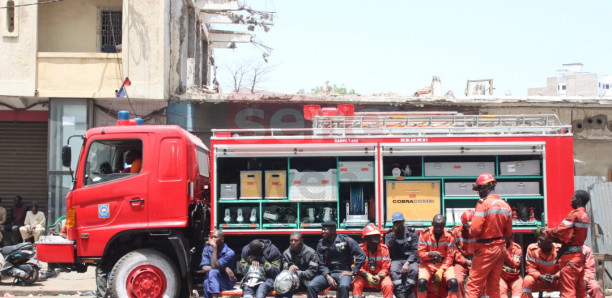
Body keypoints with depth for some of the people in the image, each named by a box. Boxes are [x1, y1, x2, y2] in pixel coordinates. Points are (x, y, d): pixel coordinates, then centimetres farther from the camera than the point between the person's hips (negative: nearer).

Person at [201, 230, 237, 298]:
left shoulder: (229, 253, -16)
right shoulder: (207, 249, -2)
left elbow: (214, 266, -27)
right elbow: (204, 268, -12)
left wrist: (214, 247, -27)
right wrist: (224, 268, -22)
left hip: (227, 282, -3)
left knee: (213, 272, -34)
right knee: (207, 282, -33)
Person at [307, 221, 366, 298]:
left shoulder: (345, 240, -3)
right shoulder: (321, 244, 7)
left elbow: (361, 255, -5)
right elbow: (321, 264, 4)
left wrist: (352, 272, -9)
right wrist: (328, 277, -14)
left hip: (343, 272, -3)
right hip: (328, 272, 4)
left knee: (344, 286, -38)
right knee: (311, 286, -21)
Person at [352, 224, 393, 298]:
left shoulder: (384, 248, 0)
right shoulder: (360, 248, -3)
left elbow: (386, 267, -1)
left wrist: (379, 276, -22)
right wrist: (367, 276, -23)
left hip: (380, 276, 1)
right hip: (364, 276, -1)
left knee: (388, 285, -30)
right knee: (357, 284, -32)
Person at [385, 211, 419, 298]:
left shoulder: (412, 233, 7)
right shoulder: (389, 234, 11)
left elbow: (415, 251, -1)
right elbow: (388, 248, -6)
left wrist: (407, 263, -16)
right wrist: (393, 233, -8)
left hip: (410, 259, 0)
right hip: (396, 260, 0)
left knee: (414, 270, -34)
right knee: (394, 270, -34)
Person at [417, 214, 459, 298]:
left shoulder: (449, 235, -4)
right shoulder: (425, 234, -7)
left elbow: (449, 256, -2)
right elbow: (420, 253, -6)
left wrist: (441, 270, -16)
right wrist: (430, 254, -29)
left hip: (444, 264, 1)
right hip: (428, 263, -1)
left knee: (453, 282, -26)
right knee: (421, 282, -30)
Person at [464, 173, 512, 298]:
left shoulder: (483, 203, -15)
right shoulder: (505, 205, 7)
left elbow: (475, 229, -22)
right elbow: (509, 233, 11)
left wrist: (470, 232, -1)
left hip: (486, 249, -7)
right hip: (501, 248, 7)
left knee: (473, 286, -5)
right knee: (493, 286, 14)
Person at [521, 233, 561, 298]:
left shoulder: (559, 248, -15)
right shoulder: (532, 248, -11)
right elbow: (530, 268, -9)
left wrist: (555, 276, -31)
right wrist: (541, 276, -26)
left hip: (556, 279, 0)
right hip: (539, 279, 1)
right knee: (528, 280, -29)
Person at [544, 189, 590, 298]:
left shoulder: (574, 214, -13)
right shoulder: (585, 216, 13)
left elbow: (559, 231, -16)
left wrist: (545, 232, 1)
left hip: (570, 256, -9)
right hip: (579, 255, 9)